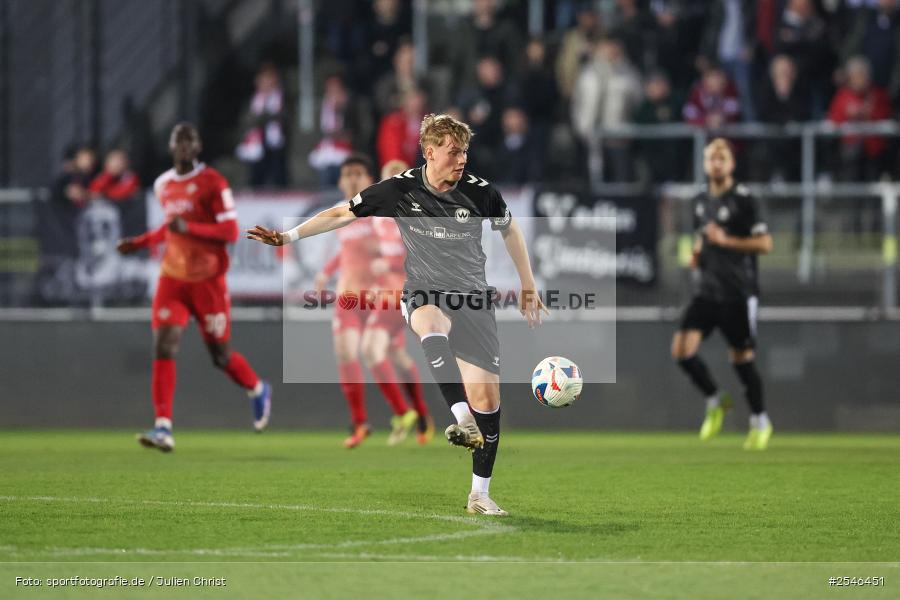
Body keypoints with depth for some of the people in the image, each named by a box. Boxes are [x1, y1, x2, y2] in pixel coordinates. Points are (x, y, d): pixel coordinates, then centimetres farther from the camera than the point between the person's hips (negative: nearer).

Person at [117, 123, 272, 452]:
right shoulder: (163, 185, 10)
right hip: (172, 277, 4)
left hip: (207, 280, -4)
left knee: (221, 356, 6)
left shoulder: (212, 183, -10)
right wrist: (141, 242, 15)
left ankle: (258, 390, 38)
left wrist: (188, 227, -26)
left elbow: (230, 233, -15)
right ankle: (163, 427, -16)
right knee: (163, 348, -13)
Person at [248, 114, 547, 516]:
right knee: (431, 322, -41)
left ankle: (480, 495, 9)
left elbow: (510, 230, 15)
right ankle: (463, 422, -54)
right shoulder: (400, 190, -4)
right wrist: (288, 236, -1)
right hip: (423, 296, -2)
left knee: (486, 398, -6)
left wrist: (528, 287, 18)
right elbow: (343, 214, 6)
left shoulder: (480, 192, -3)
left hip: (472, 300, 2)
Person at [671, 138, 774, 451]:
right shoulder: (701, 201, 12)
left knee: (741, 358, 1)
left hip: (738, 293, -6)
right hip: (708, 291, 6)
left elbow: (764, 243, -13)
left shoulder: (743, 200, -8)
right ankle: (715, 401, 11)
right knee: (682, 349, -11)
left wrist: (726, 240, -19)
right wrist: (698, 251, 8)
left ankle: (761, 422, 19)